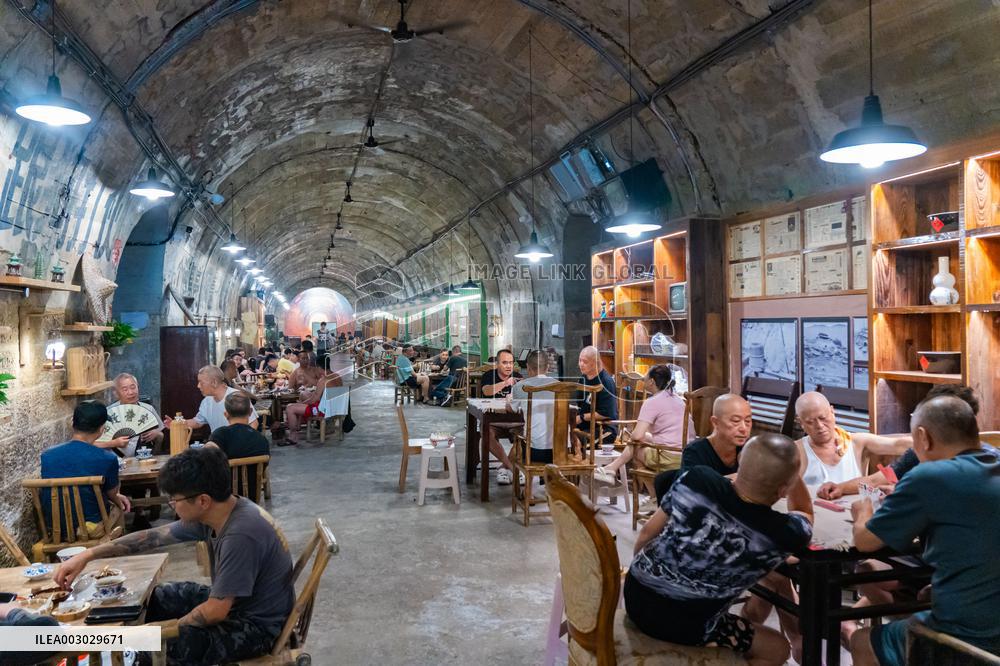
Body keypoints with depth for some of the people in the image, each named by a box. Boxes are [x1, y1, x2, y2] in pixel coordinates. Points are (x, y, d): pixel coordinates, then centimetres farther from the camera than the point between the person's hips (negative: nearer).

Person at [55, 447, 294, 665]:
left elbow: (216, 611, -28)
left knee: (176, 645, -26)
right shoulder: (211, 513, -7)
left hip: (258, 625, -9)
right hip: (229, 602, 9)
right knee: (151, 599, 13)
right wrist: (88, 555, 3)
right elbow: (153, 537, 5)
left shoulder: (241, 535, -34)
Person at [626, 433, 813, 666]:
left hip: (634, 595, 4)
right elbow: (805, 513, 7)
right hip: (684, 626, -4)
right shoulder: (785, 534, -22)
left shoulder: (697, 478, -17)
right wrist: (791, 469, -1)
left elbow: (647, 532, 0)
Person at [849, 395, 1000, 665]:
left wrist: (863, 513, 13)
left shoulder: (928, 477, -18)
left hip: (967, 640, -7)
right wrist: (899, 502, 18)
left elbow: (864, 541, -6)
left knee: (862, 643, 16)